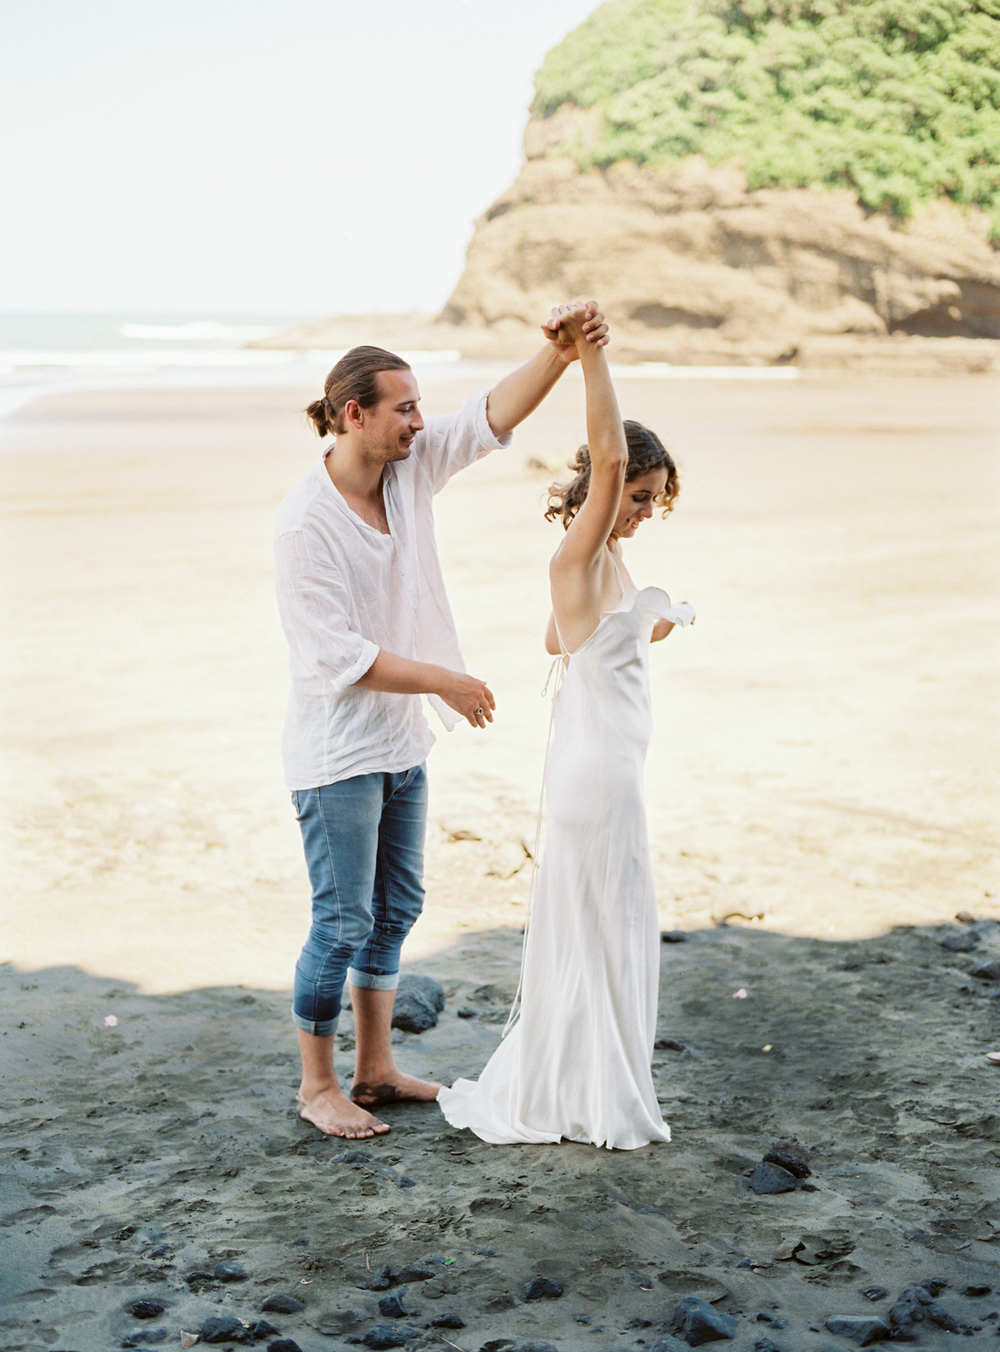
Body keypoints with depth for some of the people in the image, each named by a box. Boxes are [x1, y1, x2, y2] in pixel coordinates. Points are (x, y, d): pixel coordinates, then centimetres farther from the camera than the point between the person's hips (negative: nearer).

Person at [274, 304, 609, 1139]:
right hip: (337, 750, -8)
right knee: (343, 921, 0)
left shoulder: (412, 469, -2)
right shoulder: (306, 522, -21)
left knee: (397, 909, 16)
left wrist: (560, 354, -26)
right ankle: (318, 1087, 16)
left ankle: (376, 1068, 30)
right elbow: (336, 656, -22)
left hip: (401, 741, 8)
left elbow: (494, 416, -8)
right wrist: (444, 681, -19)